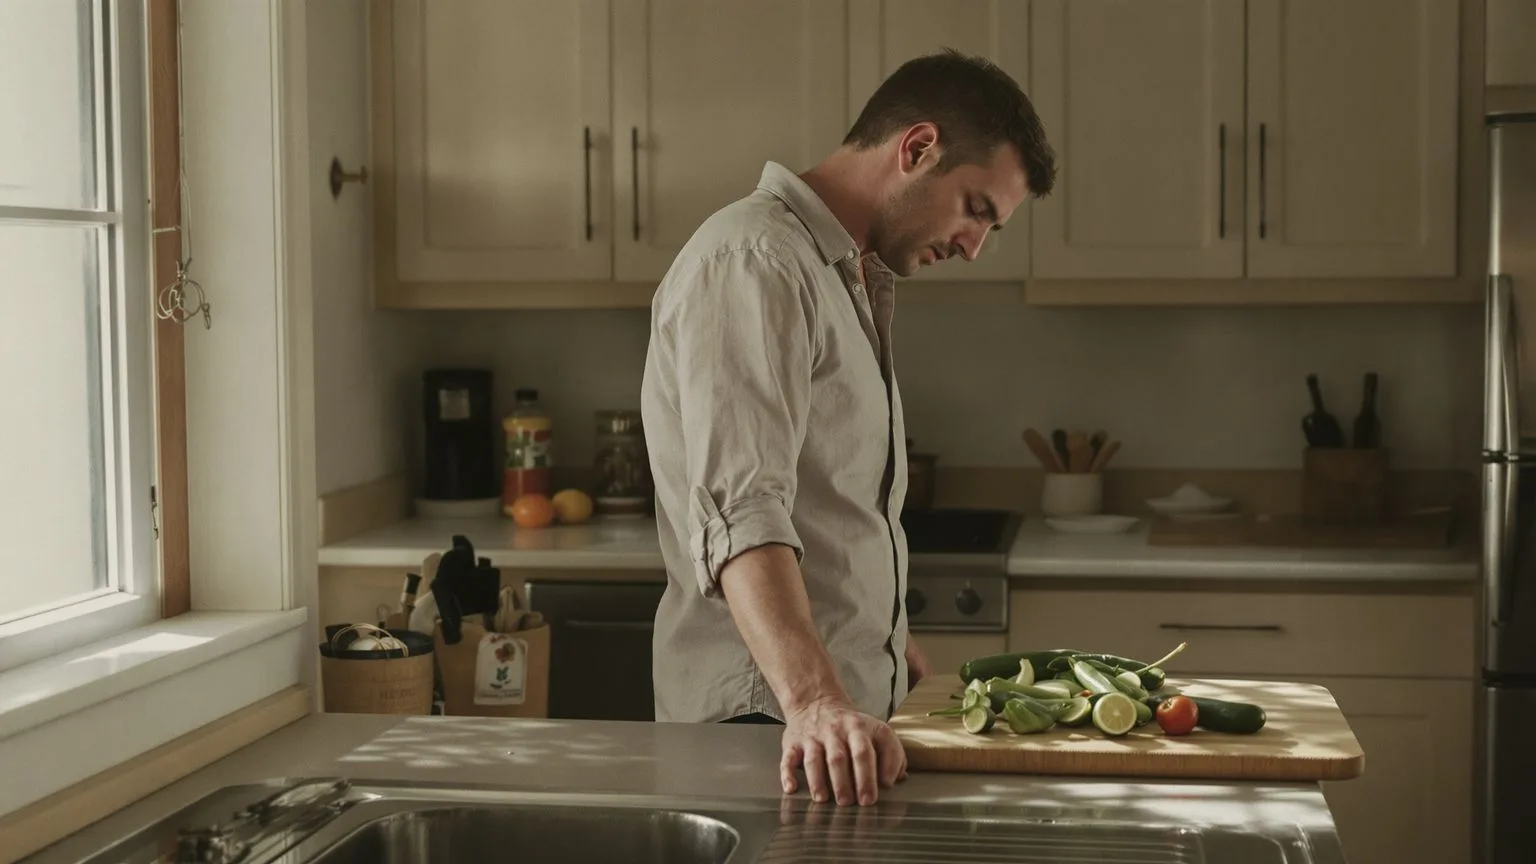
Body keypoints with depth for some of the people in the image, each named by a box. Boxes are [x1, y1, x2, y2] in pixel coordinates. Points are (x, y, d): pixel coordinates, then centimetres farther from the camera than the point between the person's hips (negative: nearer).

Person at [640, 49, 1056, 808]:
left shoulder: (852, 276, 17)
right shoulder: (752, 261, -15)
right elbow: (739, 512, -29)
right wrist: (814, 701, -40)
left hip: (856, 705, 9)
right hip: (766, 715, -9)